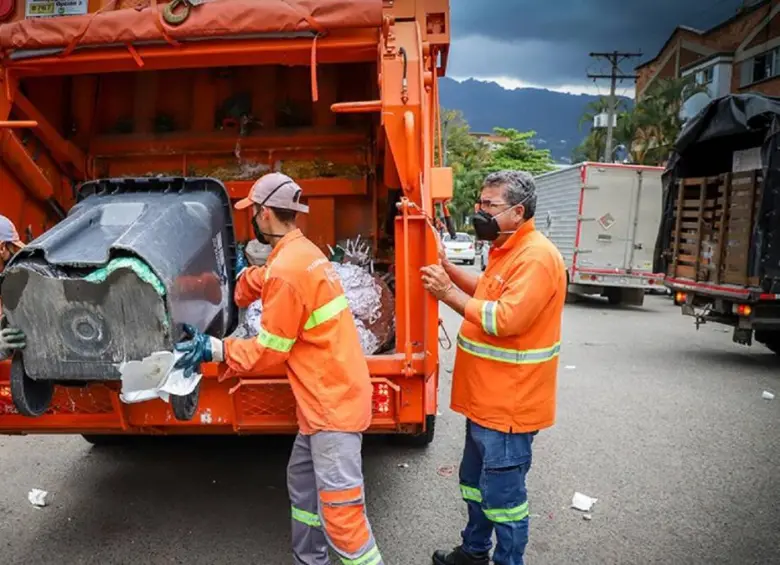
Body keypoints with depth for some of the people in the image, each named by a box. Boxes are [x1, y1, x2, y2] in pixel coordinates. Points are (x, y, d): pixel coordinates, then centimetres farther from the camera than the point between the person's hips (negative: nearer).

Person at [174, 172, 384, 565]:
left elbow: (269, 351, -14)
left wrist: (215, 350, -8)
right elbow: (264, 282, 31)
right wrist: (241, 273, 44)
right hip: (331, 393, 10)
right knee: (302, 481, 22)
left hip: (332, 400, -10)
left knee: (340, 508, -4)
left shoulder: (286, 270, -21)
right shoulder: (303, 251, 9)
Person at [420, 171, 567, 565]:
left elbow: (505, 319, -28)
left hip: (508, 405, -10)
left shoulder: (536, 257, -22)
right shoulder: (508, 250, 11)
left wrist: (449, 293, -21)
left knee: (501, 494, 5)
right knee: (475, 482, 24)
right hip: (488, 398, 11)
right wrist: (448, 270, 9)